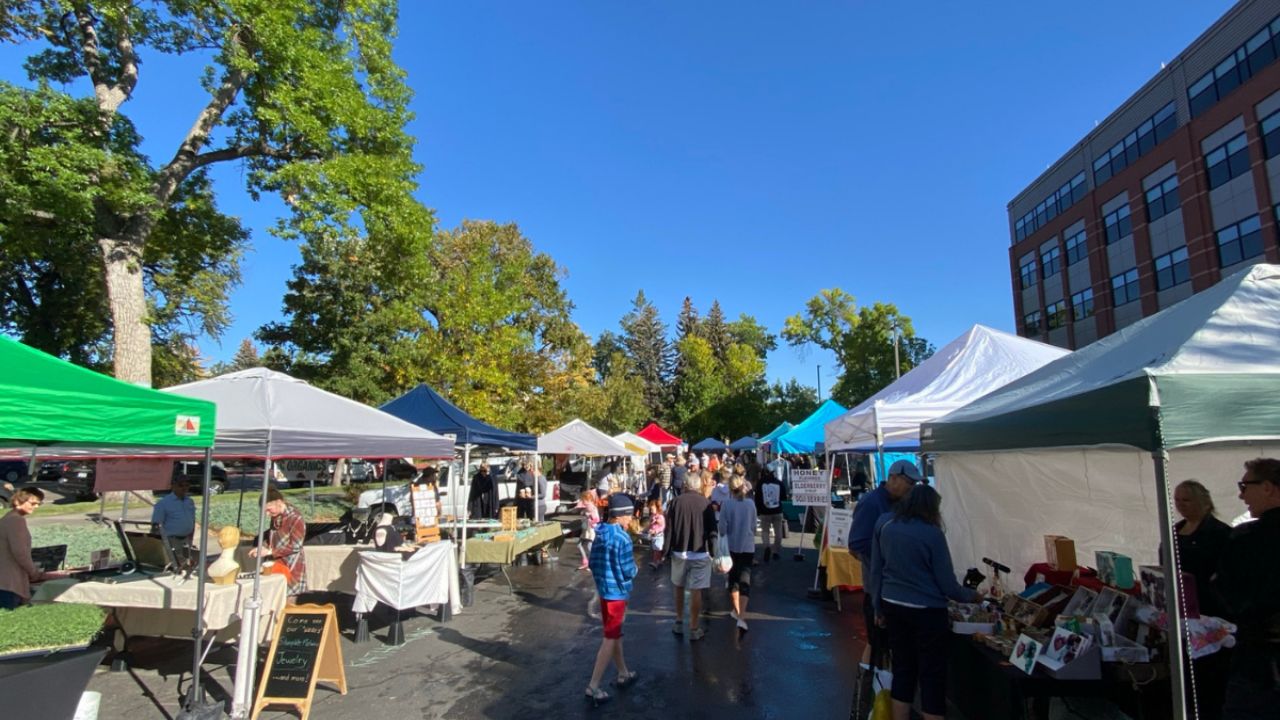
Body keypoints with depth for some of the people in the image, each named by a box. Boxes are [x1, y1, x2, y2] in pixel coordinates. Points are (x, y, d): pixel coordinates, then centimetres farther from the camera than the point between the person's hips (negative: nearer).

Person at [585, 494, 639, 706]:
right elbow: (629, 571, -20)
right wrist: (634, 568, 0)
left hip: (603, 590, 8)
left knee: (614, 634, 21)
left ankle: (623, 674, 35)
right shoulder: (622, 537, -21)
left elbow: (592, 563, 10)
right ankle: (593, 687, 4)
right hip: (617, 592, -8)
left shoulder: (601, 534, 4)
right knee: (610, 639, 1)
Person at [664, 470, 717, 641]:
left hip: (679, 552, 2)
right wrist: (713, 551, 7)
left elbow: (668, 529, -1)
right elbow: (712, 531, -2)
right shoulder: (706, 504, -6)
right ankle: (694, 629, 6)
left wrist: (667, 550, 6)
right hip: (700, 553, -1)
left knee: (678, 587, 19)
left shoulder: (676, 502, -4)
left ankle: (679, 623, 26)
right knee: (696, 591, 3)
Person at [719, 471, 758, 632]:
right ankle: (742, 617, -13)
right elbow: (754, 526, 6)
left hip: (732, 546, 0)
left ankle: (736, 611, 33)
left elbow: (722, 528, -9)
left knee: (733, 578, 18)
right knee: (745, 580, -1)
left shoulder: (726, 504, -12)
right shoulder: (751, 504, -5)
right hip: (748, 547, 0)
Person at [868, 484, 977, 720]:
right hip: (926, 611, -5)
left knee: (902, 669, 16)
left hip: (893, 605, 5)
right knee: (932, 675, 8)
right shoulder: (932, 534, -13)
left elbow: (875, 570, 4)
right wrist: (971, 595, 11)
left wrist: (878, 607, 13)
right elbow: (947, 584, -8)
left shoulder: (884, 523, 0)